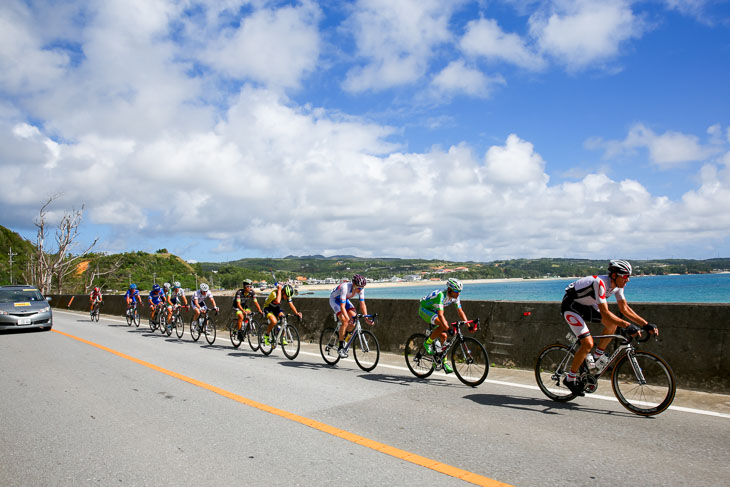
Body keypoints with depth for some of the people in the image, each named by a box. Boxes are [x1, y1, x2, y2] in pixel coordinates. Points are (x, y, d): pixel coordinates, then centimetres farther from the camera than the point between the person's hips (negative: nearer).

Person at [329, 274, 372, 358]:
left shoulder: (361, 289, -21)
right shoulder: (345, 287, -39)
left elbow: (362, 305, -16)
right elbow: (342, 306, -41)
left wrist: (366, 318, -25)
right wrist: (348, 319, -50)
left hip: (345, 299, 6)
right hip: (334, 300, -6)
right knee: (345, 321, -23)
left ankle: (344, 340, 10)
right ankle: (340, 347, -11)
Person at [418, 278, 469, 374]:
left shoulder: (455, 297, -13)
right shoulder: (441, 295, -35)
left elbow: (460, 312, -8)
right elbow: (440, 314, -43)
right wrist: (448, 329, -52)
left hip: (434, 311, 7)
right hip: (424, 309, -7)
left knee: (443, 336, -4)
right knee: (443, 325, -31)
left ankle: (443, 362, 9)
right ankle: (428, 342, -10)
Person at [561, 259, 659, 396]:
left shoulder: (617, 285, -5)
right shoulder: (600, 283, -31)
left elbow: (625, 308, 0)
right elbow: (605, 313, -34)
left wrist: (646, 325, -7)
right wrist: (627, 325, -38)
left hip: (585, 306, 9)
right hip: (571, 306, -9)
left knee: (613, 322, -6)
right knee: (588, 343, -18)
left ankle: (597, 357, 8)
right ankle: (570, 378, -3)